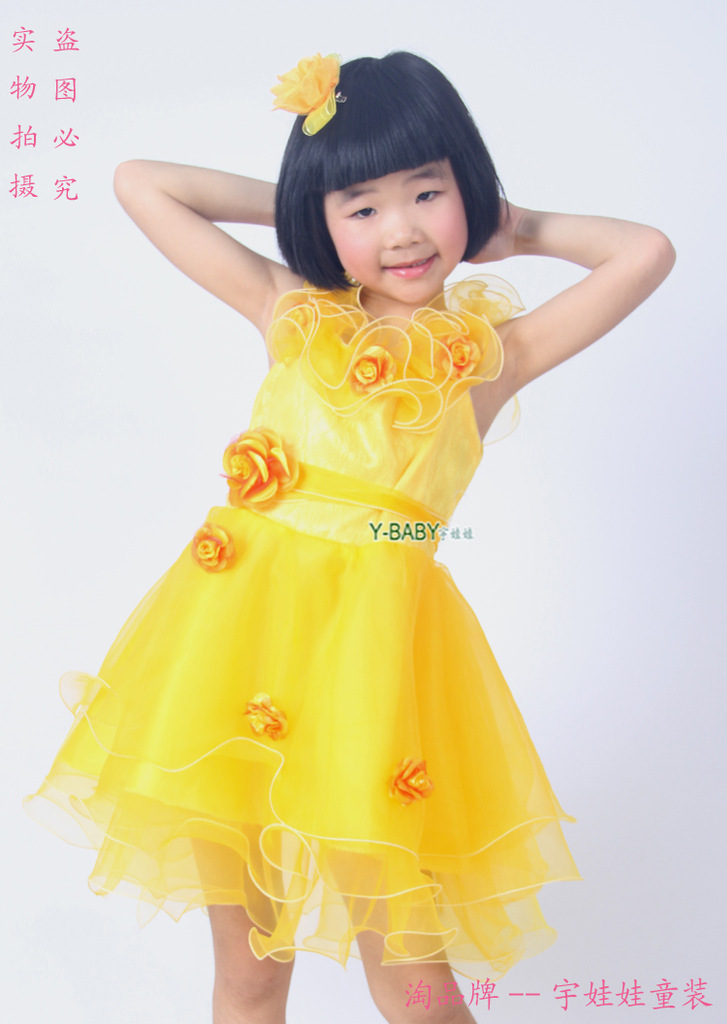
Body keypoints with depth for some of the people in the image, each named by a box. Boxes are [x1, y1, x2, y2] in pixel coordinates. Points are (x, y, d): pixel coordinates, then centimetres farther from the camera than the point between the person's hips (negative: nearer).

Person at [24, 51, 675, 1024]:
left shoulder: (493, 351, 6)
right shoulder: (292, 312, 10)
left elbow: (648, 252, 0)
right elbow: (138, 182, 13)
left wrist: (520, 229, 12)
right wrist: (295, 206, 13)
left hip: (377, 641, -1)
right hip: (241, 621, 2)